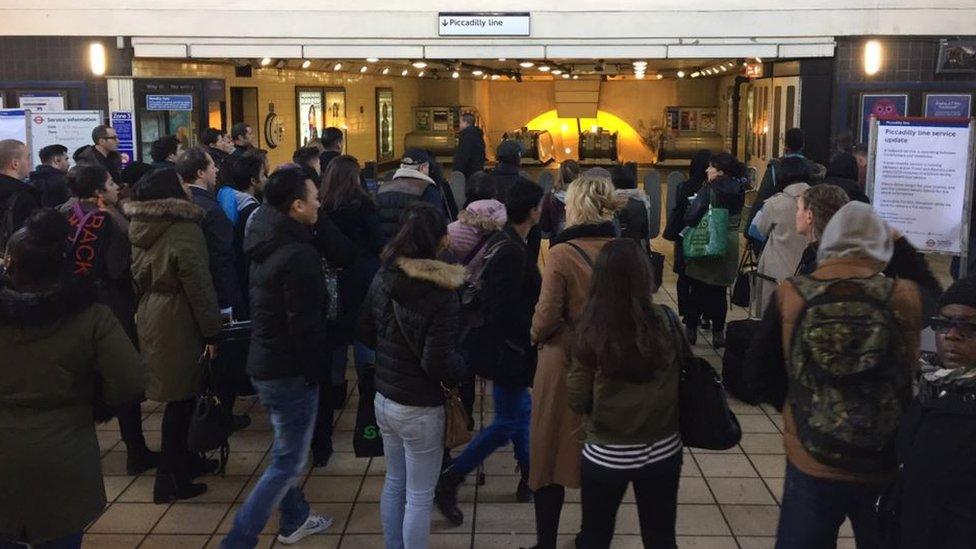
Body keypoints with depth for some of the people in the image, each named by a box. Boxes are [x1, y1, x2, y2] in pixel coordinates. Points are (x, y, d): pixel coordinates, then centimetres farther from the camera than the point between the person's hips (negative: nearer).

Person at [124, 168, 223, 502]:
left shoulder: (141, 229, 8)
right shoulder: (184, 231, -18)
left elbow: (138, 278, 14)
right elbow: (199, 286, -18)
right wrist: (211, 332, -13)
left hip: (150, 315, 8)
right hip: (177, 321, -8)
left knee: (178, 394, 20)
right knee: (180, 397, 1)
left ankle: (184, 460, 34)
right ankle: (170, 480, 9)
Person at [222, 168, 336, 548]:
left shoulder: (266, 243, 6)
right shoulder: (299, 256, -24)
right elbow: (306, 325, -24)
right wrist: (315, 369, -11)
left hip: (263, 362, 10)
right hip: (290, 370, -10)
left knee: (287, 449, 24)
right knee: (288, 462, 1)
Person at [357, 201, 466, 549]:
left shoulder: (383, 278, -3)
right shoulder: (442, 297, -23)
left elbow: (365, 332, 9)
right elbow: (438, 364, -23)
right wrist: (464, 365, -4)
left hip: (384, 399, 7)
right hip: (420, 410, -7)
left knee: (394, 485, 23)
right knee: (419, 498, 9)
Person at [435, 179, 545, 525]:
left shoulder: (503, 241, 5)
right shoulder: (512, 252, -26)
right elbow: (506, 313, -28)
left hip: (504, 344, 10)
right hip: (505, 349, -10)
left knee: (521, 410, 20)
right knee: (508, 422, 1)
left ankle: (529, 478, 35)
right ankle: (450, 481, 8)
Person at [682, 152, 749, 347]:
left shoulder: (710, 189, -16)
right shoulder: (739, 189, 2)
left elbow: (691, 216, -22)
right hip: (730, 245, 5)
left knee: (698, 289, 8)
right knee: (719, 290, 13)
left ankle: (691, 329, 14)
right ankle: (718, 333, 15)